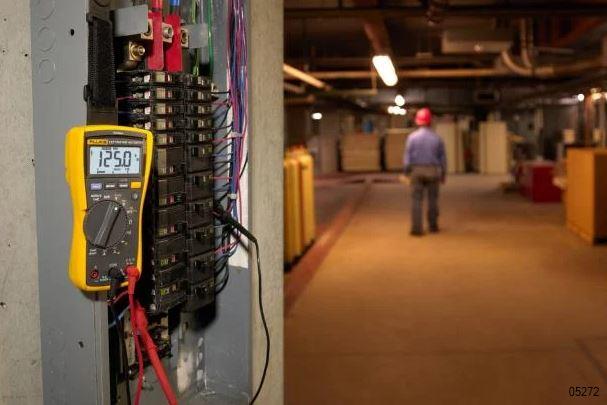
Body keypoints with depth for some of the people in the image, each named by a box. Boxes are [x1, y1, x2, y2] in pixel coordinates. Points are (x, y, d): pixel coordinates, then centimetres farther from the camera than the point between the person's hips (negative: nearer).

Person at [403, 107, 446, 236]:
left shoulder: (412, 137, -5)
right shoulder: (436, 138, 1)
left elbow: (407, 156, -6)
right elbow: (442, 158, 5)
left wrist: (406, 172, 1)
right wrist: (443, 173, 13)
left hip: (416, 171, -1)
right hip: (432, 171, 1)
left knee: (416, 200, -1)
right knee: (432, 199, 13)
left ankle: (417, 228, -7)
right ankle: (433, 225, 20)